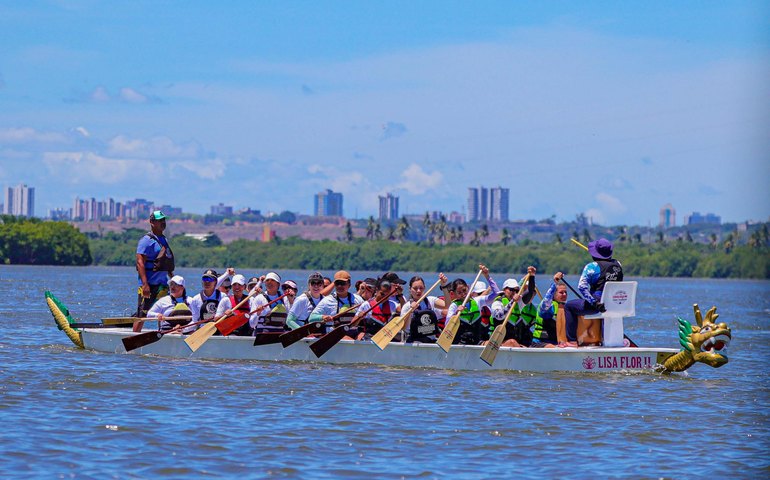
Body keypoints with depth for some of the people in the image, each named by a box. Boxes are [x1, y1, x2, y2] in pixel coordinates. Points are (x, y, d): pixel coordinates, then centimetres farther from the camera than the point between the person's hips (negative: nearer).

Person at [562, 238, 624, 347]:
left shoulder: (592, 266, -11)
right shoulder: (617, 264, 5)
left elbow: (582, 287, -20)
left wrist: (594, 302, -21)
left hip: (597, 304, -6)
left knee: (569, 306, 14)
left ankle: (572, 341, 9)